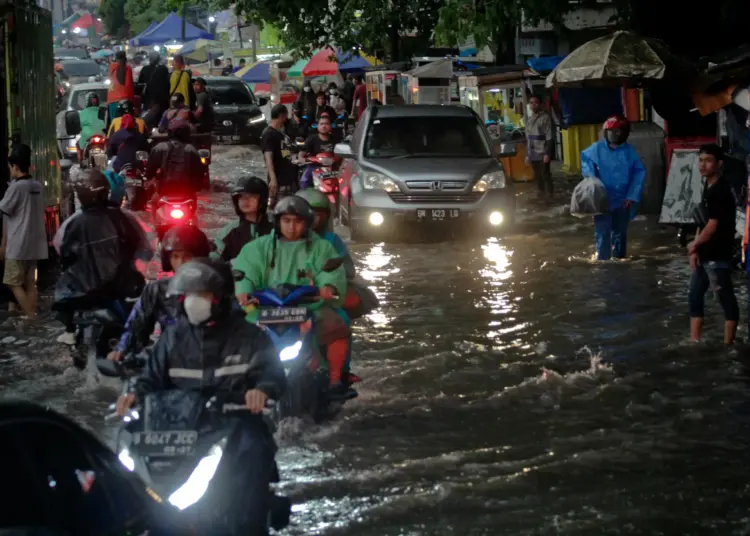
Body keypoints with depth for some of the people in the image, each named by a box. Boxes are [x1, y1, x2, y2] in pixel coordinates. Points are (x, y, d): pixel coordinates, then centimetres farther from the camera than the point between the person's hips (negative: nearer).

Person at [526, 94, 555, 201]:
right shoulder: (530, 119, 15)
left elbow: (550, 137, -13)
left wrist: (547, 153, -19)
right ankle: (541, 196, 16)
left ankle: (548, 197, -2)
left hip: (542, 153, -7)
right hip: (533, 154, 7)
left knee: (545, 175, -7)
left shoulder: (545, 117, -8)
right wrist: (527, 154, 18)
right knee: (537, 176, 10)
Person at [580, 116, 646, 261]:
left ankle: (620, 260, 27)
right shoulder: (597, 149, -5)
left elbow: (639, 173, -2)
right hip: (602, 200, -1)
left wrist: (632, 196, -7)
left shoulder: (629, 151, -6)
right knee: (603, 233, -5)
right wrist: (591, 177, -6)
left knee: (620, 232, 14)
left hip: (622, 201, 1)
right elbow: (585, 159, 11)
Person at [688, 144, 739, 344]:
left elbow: (712, 226, -19)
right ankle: (694, 341, 21)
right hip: (705, 255, 10)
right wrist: (695, 251, 5)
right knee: (695, 296, 14)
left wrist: (694, 245, -3)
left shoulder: (721, 190, -19)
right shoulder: (708, 187, 11)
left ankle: (728, 345, 4)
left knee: (726, 299, -2)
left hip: (718, 256, -10)